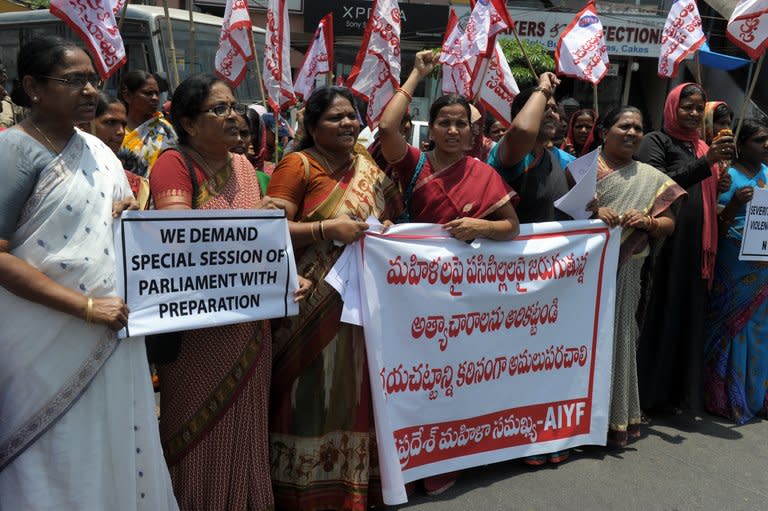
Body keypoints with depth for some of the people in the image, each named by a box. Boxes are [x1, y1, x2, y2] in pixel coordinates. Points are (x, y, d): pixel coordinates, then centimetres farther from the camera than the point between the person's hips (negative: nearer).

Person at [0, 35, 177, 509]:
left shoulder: (97, 148, 10)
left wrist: (130, 217, -3)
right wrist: (85, 305, -23)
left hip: (111, 335, 7)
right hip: (49, 339, -6)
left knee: (115, 445, 16)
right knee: (58, 460, 8)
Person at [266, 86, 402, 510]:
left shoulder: (368, 169, 14)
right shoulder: (297, 165, -5)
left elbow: (385, 218, 25)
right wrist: (328, 229, -21)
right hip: (312, 303, -6)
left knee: (352, 391, 13)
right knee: (312, 393, 1)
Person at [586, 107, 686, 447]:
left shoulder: (651, 179, 13)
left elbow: (669, 224, 11)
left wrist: (648, 221, -8)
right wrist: (592, 211, -20)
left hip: (625, 270, 2)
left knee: (618, 335, 5)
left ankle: (616, 418, 17)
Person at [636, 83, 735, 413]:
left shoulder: (701, 147, 18)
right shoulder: (656, 142, -1)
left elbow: (707, 198, 21)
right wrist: (706, 163, -22)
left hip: (695, 247, 6)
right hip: (664, 244, -6)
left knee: (688, 316, 9)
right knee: (659, 314, -3)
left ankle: (676, 391, 19)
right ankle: (647, 393, 7)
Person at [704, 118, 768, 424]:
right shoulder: (728, 175, -6)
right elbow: (716, 223, -11)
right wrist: (733, 206, -28)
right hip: (736, 268, -6)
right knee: (735, 328, -1)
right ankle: (729, 399, 12)